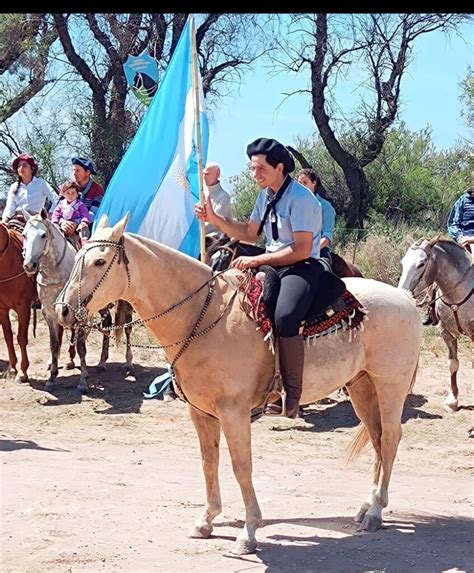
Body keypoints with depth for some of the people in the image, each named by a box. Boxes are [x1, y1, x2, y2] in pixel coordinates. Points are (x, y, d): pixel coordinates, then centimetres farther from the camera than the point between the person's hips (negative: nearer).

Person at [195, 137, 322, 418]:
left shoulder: (301, 198, -15)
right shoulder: (266, 195, 13)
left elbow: (301, 250, -19)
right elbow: (250, 233, 23)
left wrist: (257, 260, -20)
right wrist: (215, 219, 10)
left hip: (302, 267, -9)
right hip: (272, 263, 10)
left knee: (284, 317, -35)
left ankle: (292, 396, -28)